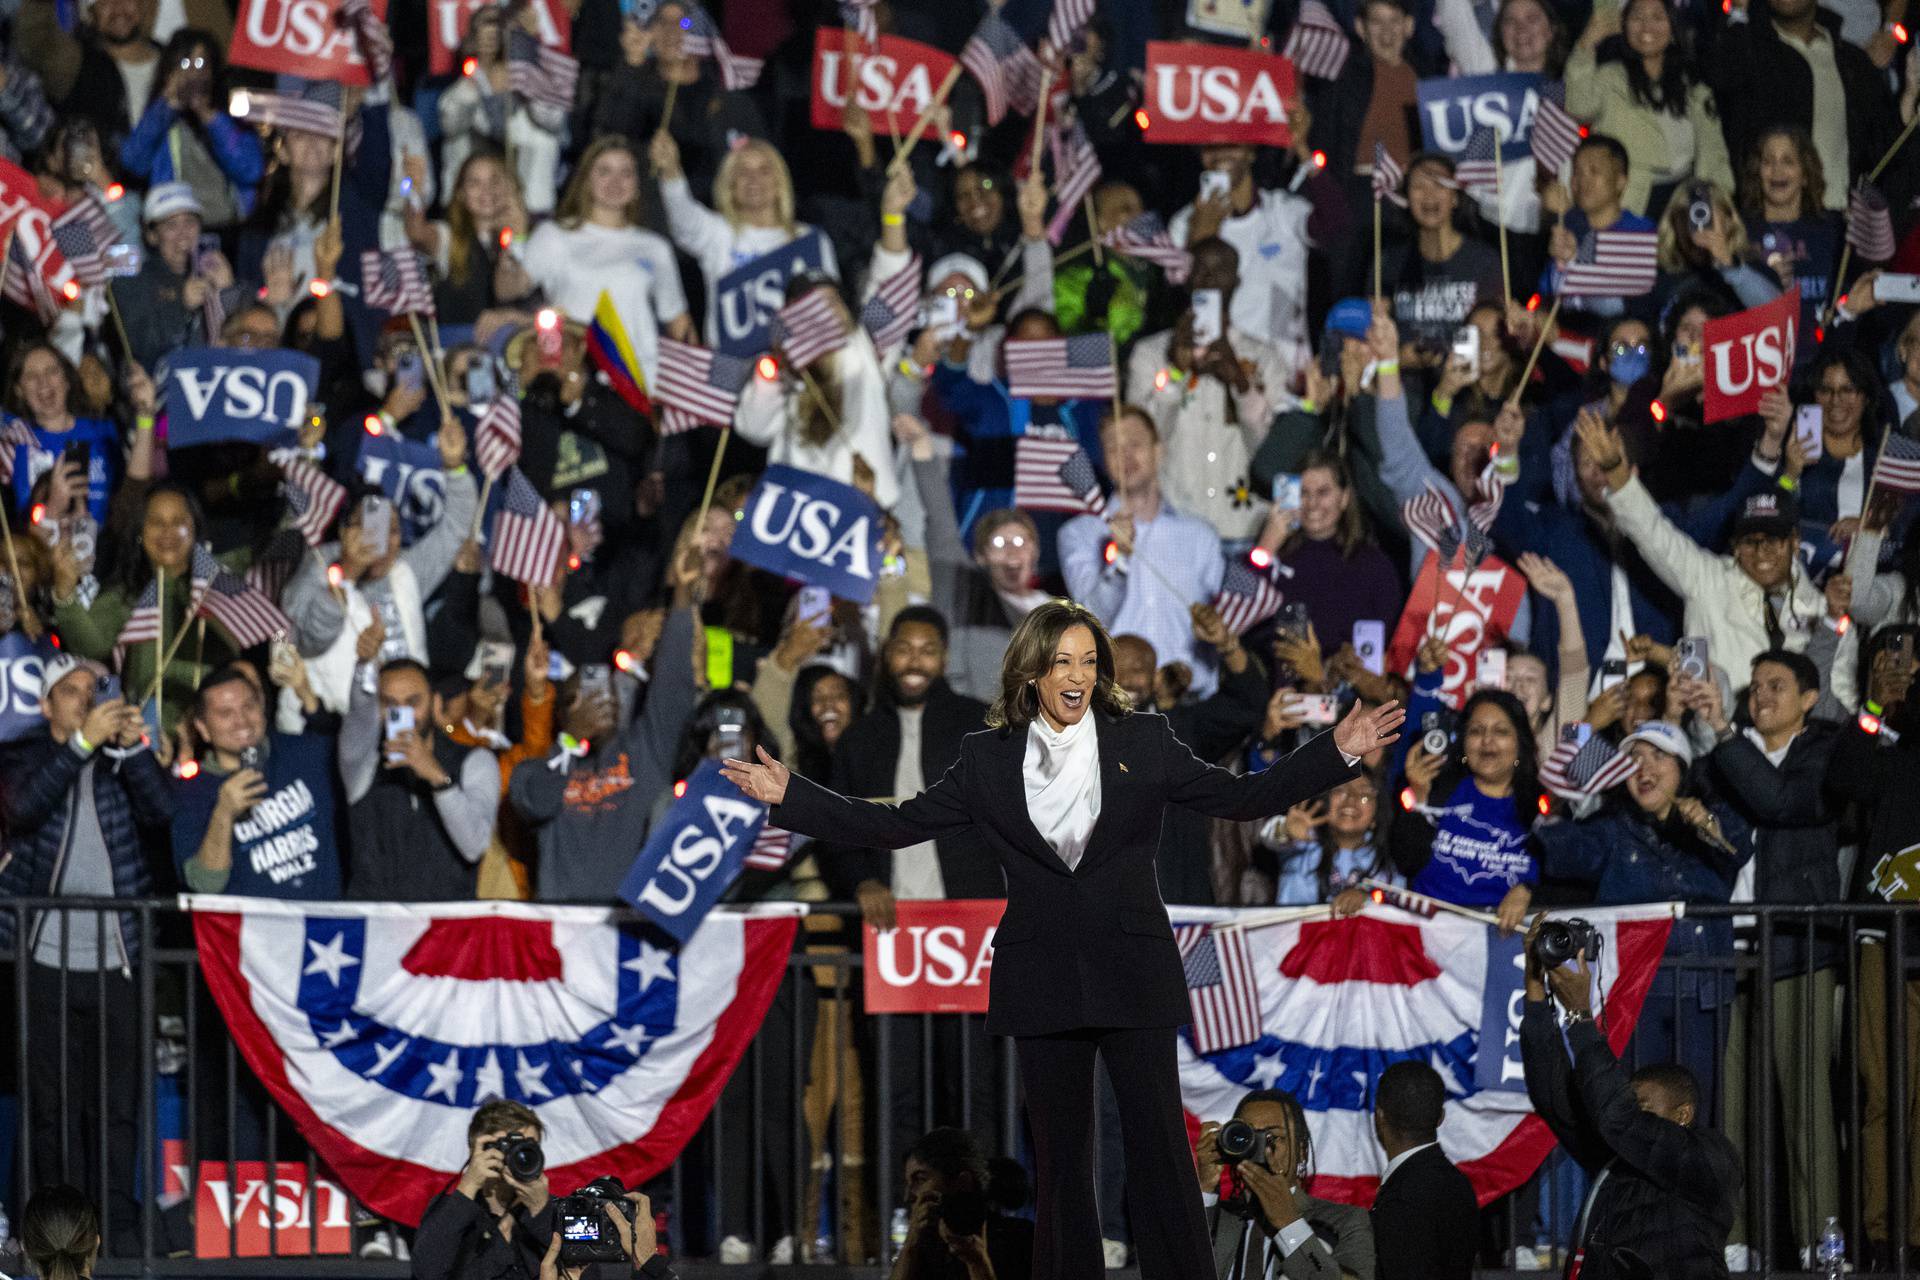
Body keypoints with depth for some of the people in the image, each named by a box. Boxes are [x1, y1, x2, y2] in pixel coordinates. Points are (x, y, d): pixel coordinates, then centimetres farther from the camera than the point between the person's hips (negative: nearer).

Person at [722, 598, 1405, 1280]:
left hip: (1131, 978, -1)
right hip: (1043, 981, 1)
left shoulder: (1143, 742, 5)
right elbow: (897, 825, 10)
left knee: (1159, 1143, -6)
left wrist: (1337, 751, -4)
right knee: (1061, 1155, 5)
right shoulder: (988, 758, 7)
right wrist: (790, 796, 3)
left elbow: (1242, 797, 6)